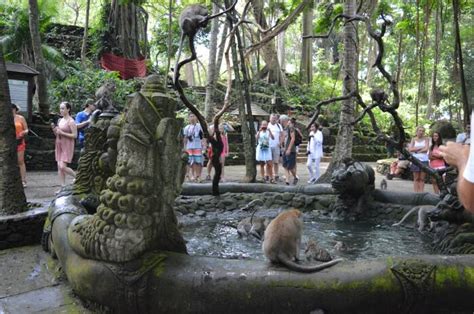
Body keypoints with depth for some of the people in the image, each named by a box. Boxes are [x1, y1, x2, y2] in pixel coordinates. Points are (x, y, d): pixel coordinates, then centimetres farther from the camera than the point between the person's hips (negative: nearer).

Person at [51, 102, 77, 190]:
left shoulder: (71, 121, -10)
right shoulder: (60, 120, 12)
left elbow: (75, 135, -17)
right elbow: (57, 134, 19)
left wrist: (62, 133, -19)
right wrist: (54, 129, -1)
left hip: (67, 146, -7)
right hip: (59, 145, 7)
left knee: (62, 167, -14)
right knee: (59, 167, 5)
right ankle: (63, 187, 12)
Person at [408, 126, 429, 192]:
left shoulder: (426, 139, 5)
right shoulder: (413, 139, 8)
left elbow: (426, 149, -7)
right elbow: (410, 149, -4)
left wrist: (415, 150, -5)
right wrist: (421, 147, -8)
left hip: (424, 160, 0)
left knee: (422, 178, 1)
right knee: (416, 178, 2)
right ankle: (416, 193, 2)